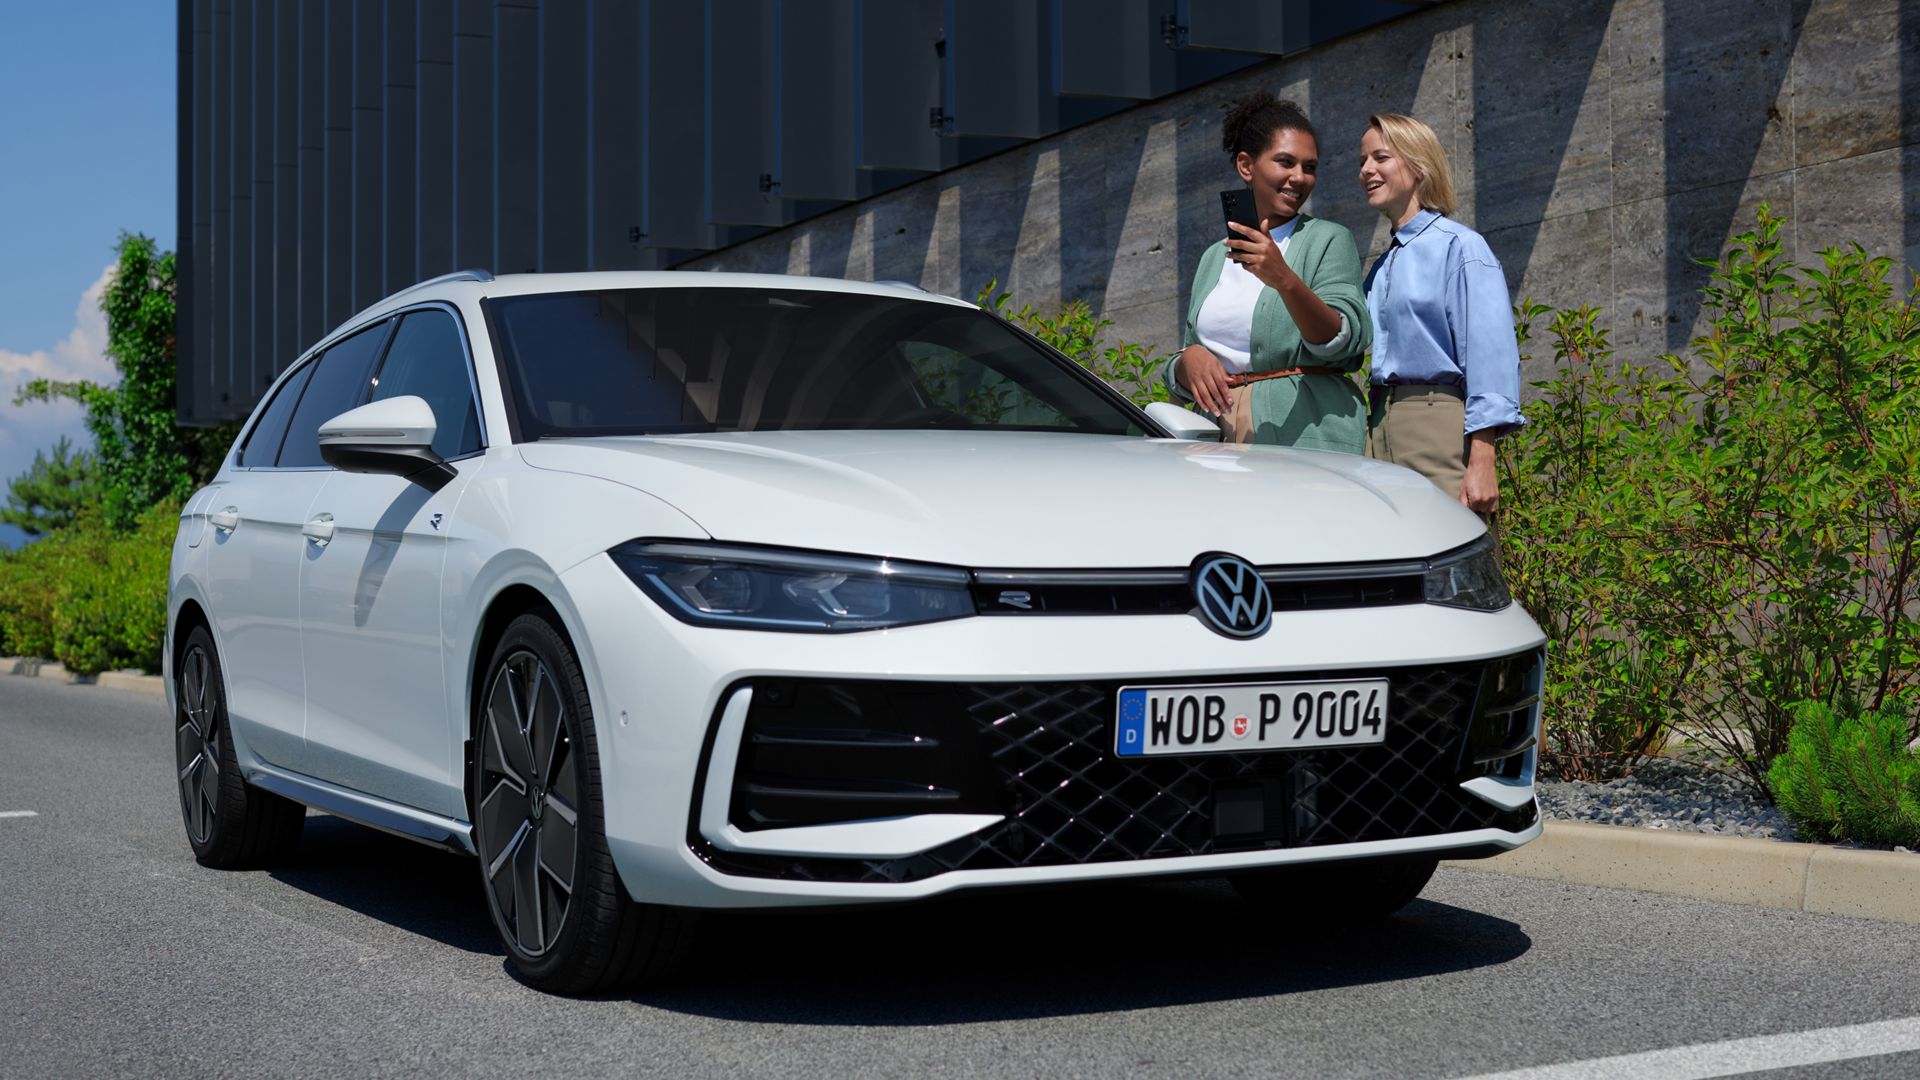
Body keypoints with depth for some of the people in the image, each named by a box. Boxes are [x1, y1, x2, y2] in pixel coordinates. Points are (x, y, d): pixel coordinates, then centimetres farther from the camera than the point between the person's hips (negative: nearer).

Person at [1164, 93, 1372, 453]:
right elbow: (1180, 384, 18)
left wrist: (1284, 280, -25)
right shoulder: (1214, 258, 17)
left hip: (1305, 435, -4)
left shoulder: (1329, 240, 3)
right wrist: (1188, 359, -5)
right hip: (1222, 433, 4)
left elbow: (1341, 342, -12)